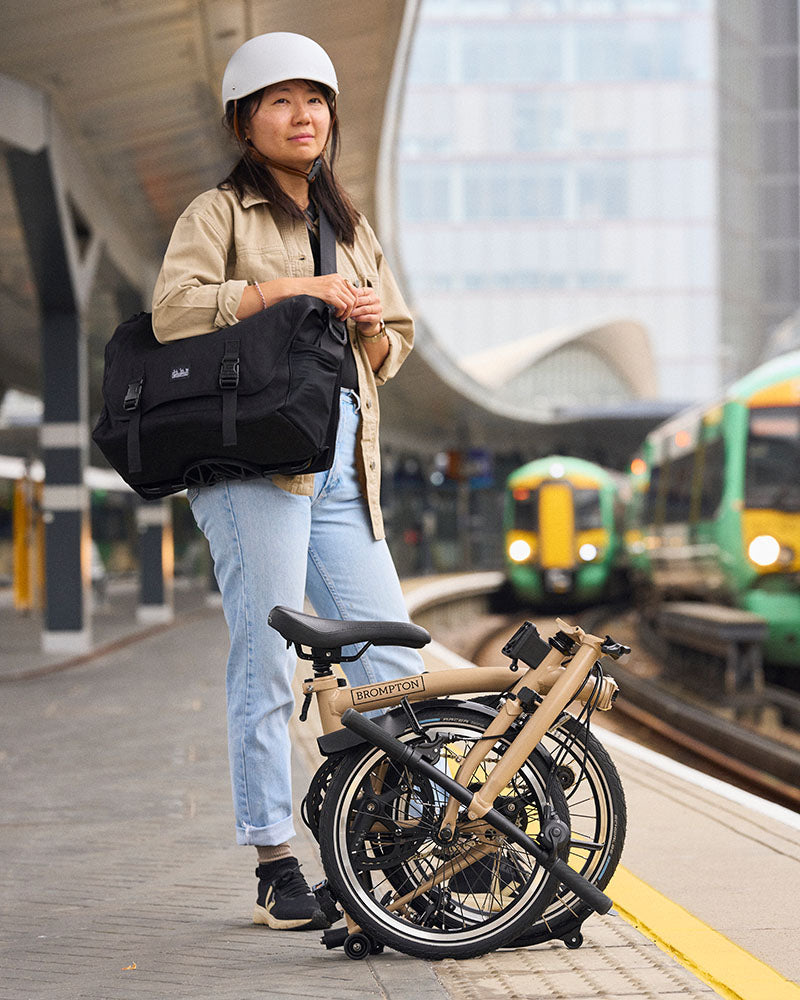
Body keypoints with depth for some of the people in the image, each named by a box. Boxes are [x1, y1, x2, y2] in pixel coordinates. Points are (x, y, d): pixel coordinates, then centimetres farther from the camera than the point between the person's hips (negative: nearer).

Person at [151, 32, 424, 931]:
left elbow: (390, 354, 27)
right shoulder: (219, 213, 5)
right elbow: (173, 309, -12)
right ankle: (275, 869, -3)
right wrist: (282, 289, -15)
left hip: (343, 467, 6)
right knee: (265, 664, -7)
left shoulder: (351, 229, 25)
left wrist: (373, 324, 5)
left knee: (394, 660, 1)